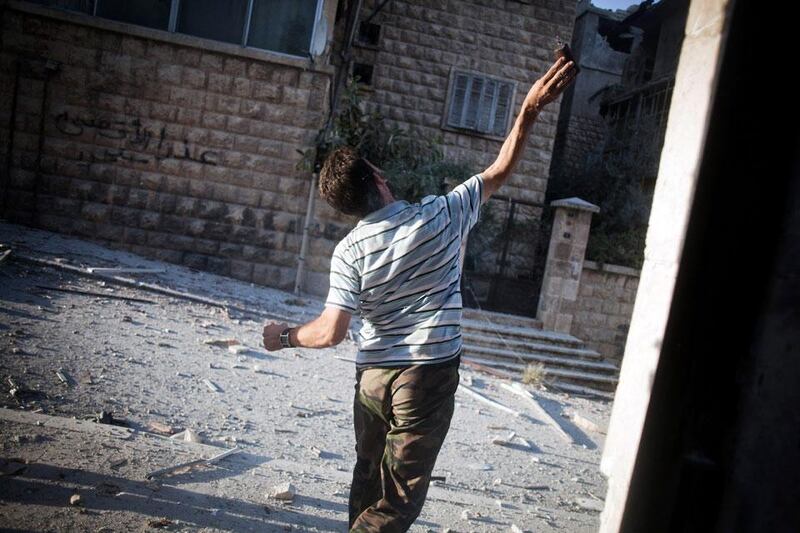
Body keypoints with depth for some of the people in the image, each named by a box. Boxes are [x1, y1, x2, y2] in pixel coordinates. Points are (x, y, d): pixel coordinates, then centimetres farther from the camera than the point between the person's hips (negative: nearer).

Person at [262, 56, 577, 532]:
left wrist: (285, 336, 8)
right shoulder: (440, 215, -9)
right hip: (430, 374, -3)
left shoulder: (349, 252, -7)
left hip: (373, 376, 3)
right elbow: (499, 173, 1)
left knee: (369, 480, 22)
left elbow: (330, 333, -11)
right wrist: (530, 110, 5)